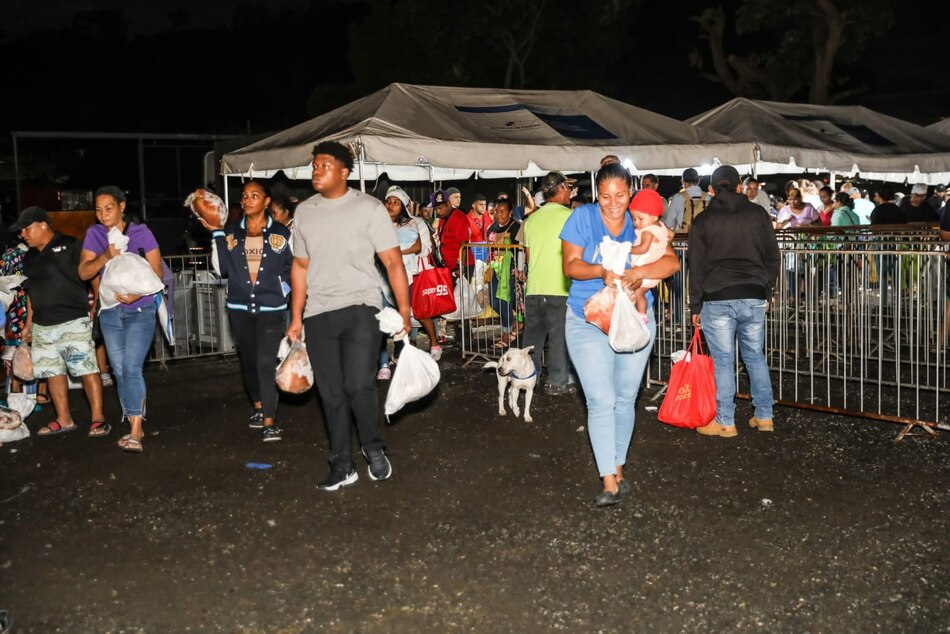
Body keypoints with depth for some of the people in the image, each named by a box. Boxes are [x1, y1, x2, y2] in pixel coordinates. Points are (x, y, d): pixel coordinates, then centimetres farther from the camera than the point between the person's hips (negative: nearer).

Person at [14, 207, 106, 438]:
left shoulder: (69, 246, -5)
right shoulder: (30, 257, 16)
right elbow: (31, 292, 22)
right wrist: (28, 323, 21)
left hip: (73, 323, -7)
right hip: (43, 327, 8)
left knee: (87, 370, -7)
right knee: (53, 373, 10)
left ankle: (98, 418, -3)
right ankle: (64, 420, 19)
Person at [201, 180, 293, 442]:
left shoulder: (281, 233, 0)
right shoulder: (231, 232, 6)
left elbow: (292, 267, 6)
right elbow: (221, 268, -1)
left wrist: (283, 290, -7)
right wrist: (217, 234, -3)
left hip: (271, 308, -4)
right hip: (239, 307, 4)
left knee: (266, 363, -13)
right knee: (248, 361, 15)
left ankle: (269, 422, -10)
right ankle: (258, 407, 34)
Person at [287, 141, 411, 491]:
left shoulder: (369, 208, -2)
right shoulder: (304, 211, 11)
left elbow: (393, 262, -4)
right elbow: (300, 265, 17)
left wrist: (404, 312, -10)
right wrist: (296, 316, 14)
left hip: (360, 307, -4)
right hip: (318, 314, 4)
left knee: (358, 386, -15)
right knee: (331, 393, 6)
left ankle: (374, 449, 10)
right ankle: (342, 466, 18)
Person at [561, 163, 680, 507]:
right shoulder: (582, 217, -7)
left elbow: (672, 262, -11)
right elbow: (571, 264, -13)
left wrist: (640, 272, -30)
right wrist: (602, 272, -32)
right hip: (588, 323, -3)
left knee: (625, 400, 12)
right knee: (601, 402, -10)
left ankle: (618, 469, 29)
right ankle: (609, 482, -7)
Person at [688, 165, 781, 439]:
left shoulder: (703, 221, 3)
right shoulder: (757, 214, 7)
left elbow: (696, 267, 2)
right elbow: (773, 257, 8)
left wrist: (695, 306, 6)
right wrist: (766, 292, 18)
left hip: (717, 300, -2)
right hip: (754, 298, 2)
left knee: (723, 362, 2)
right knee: (756, 357, 13)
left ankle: (725, 423, 7)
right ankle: (764, 417, 17)